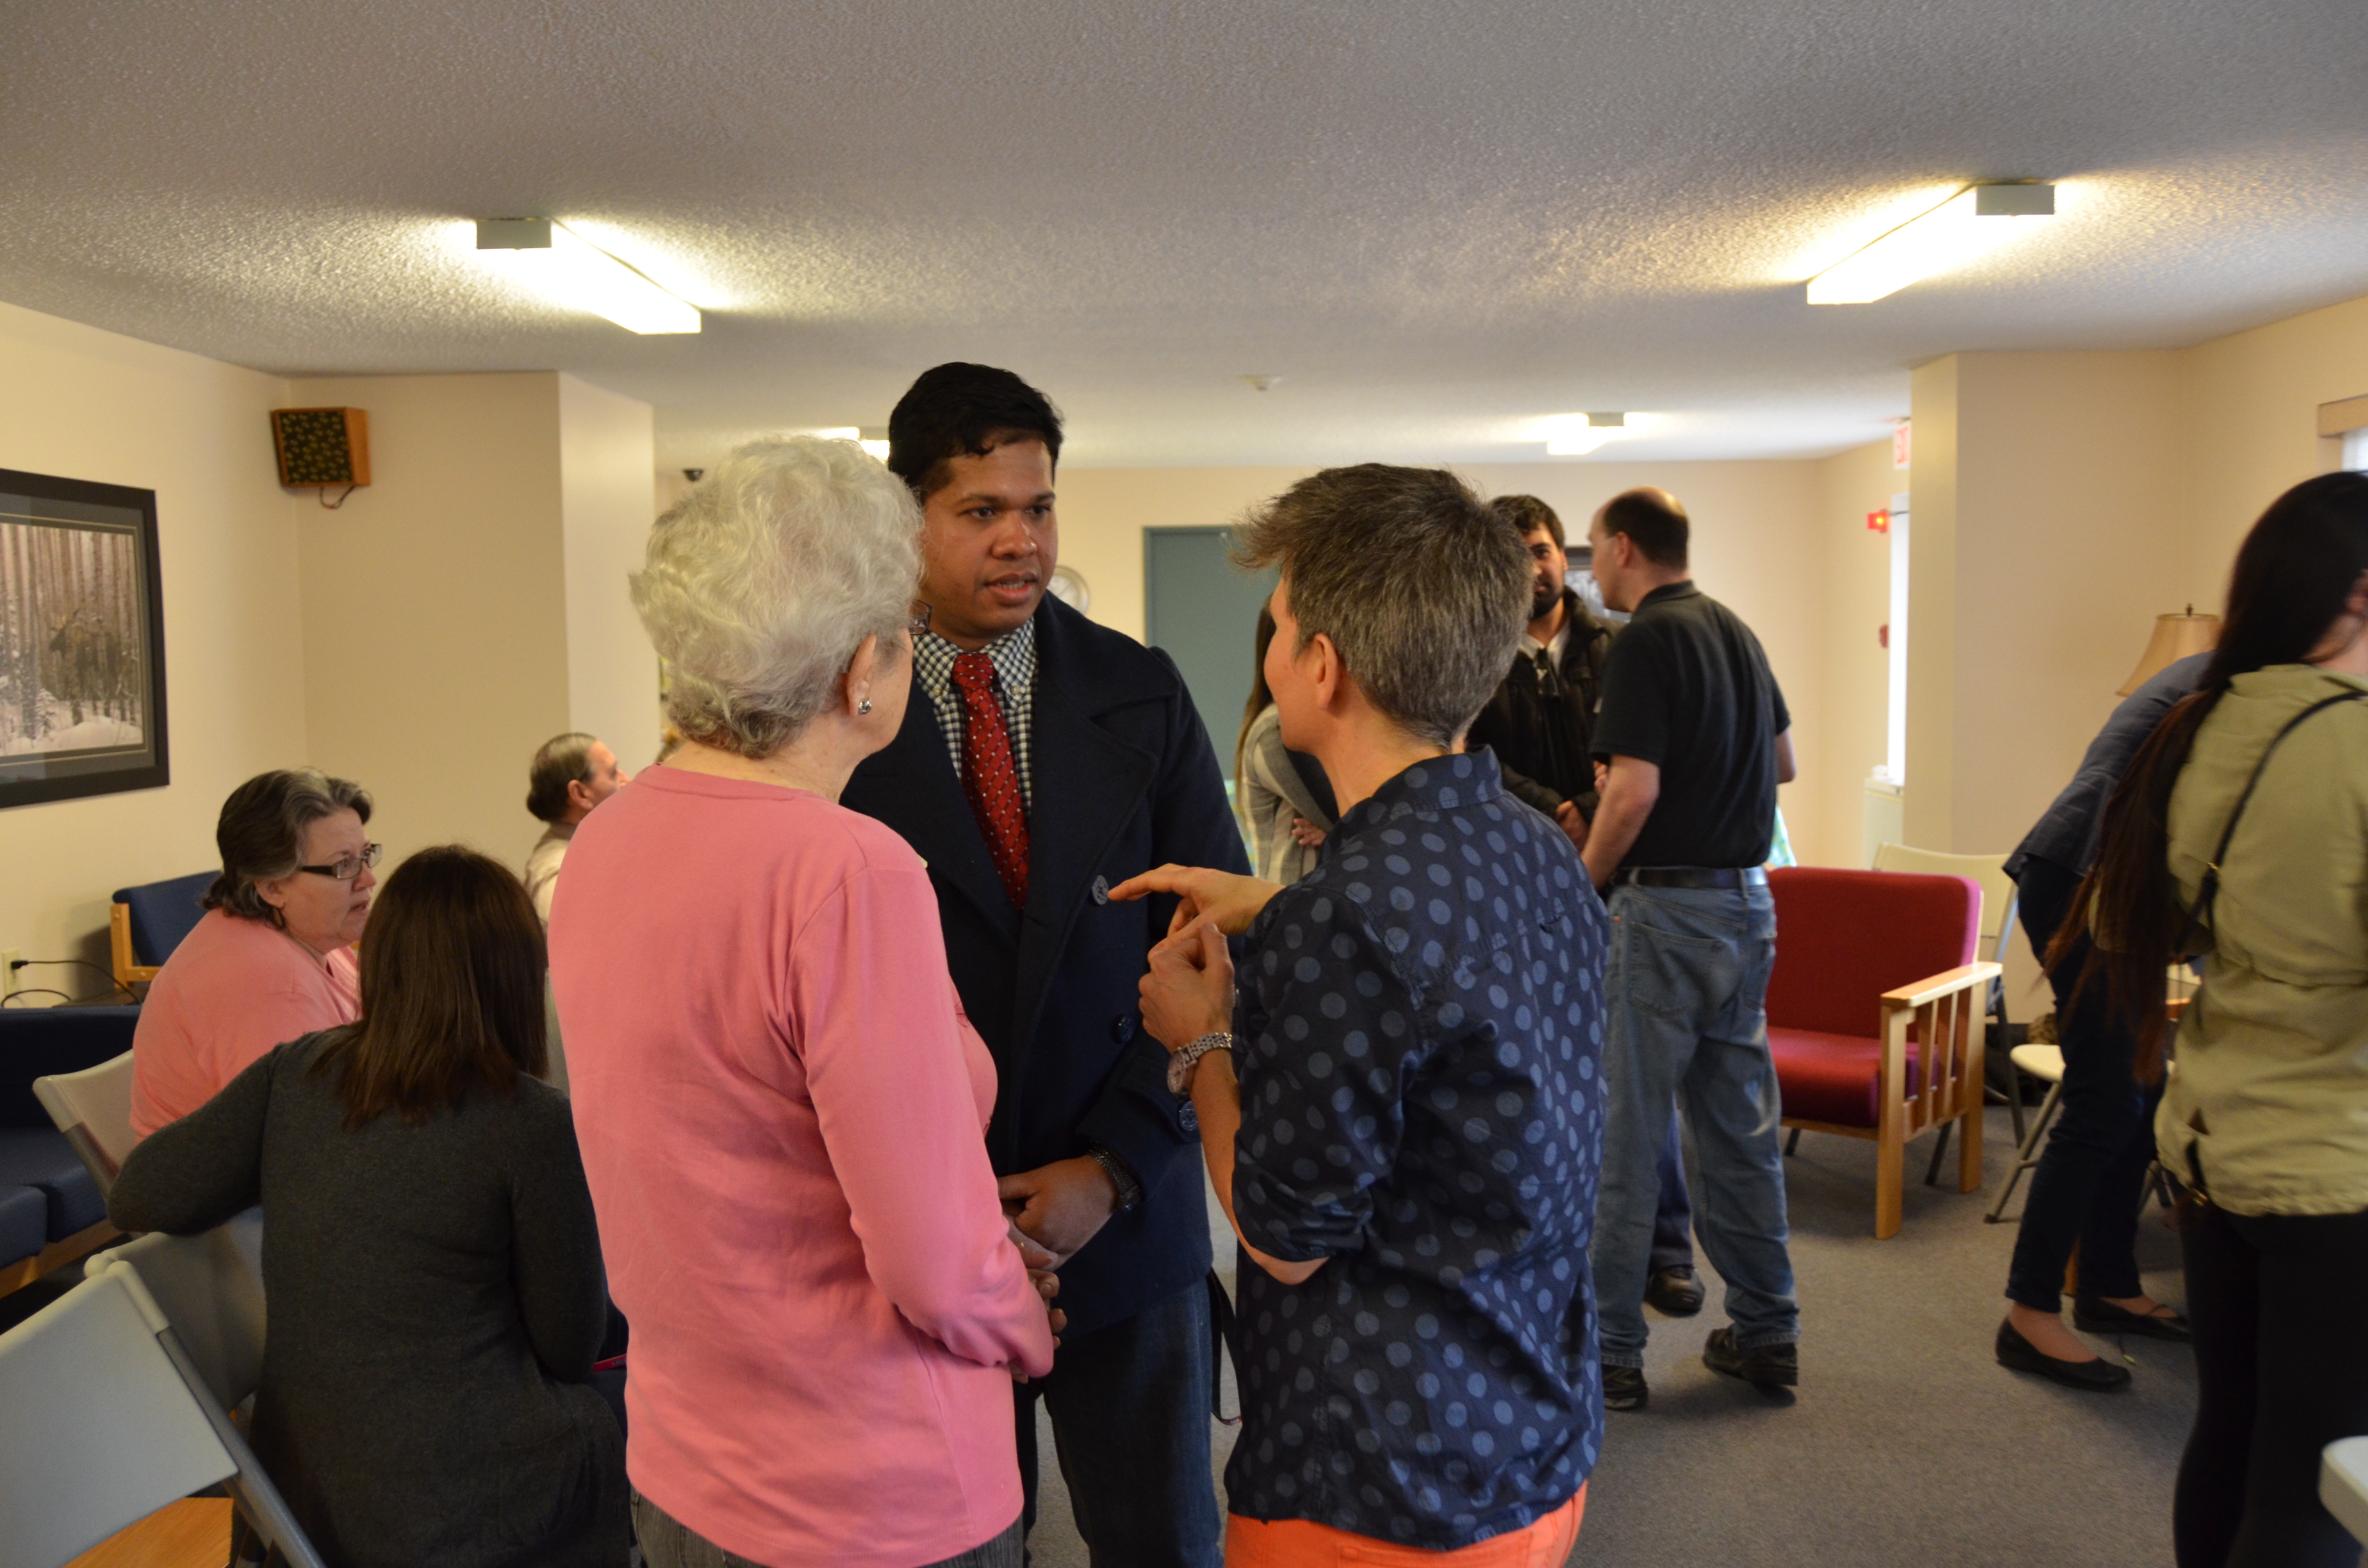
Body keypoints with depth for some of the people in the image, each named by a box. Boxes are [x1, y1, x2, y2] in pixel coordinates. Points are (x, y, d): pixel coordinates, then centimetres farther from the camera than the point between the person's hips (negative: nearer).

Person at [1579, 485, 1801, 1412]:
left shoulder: (1646, 641, -13)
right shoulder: (1736, 632, 13)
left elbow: (1632, 791, -21)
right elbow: (1784, 762, 22)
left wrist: (1582, 886, -9)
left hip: (1667, 909, -8)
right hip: (1748, 901, 8)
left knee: (1623, 1135, 0)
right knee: (1743, 1126, 14)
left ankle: (1608, 1353, 8)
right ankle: (1765, 1334, 23)